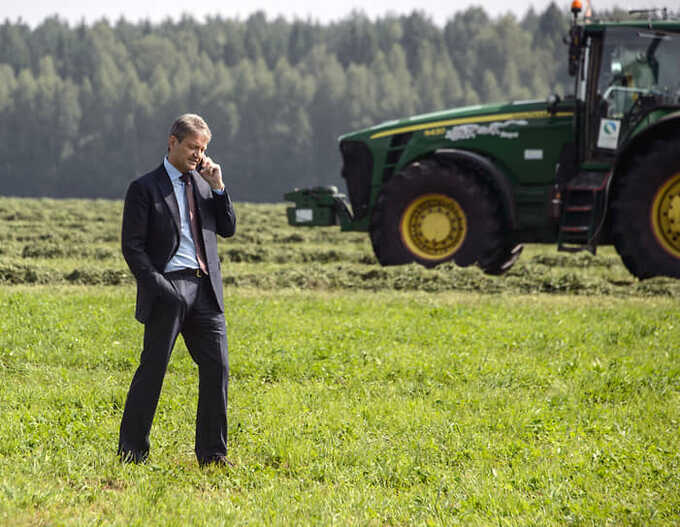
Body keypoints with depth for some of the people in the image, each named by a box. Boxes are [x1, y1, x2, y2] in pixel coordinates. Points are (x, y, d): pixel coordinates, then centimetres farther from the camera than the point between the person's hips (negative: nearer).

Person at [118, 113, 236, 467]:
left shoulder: (203, 184, 16)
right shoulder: (145, 188, -1)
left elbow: (228, 229, 13)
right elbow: (132, 246, -5)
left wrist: (218, 187, 2)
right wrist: (158, 286, -14)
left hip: (205, 289, 5)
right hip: (168, 288, -5)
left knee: (217, 368, 0)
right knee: (152, 368, -2)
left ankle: (212, 453, 8)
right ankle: (131, 451, 7)